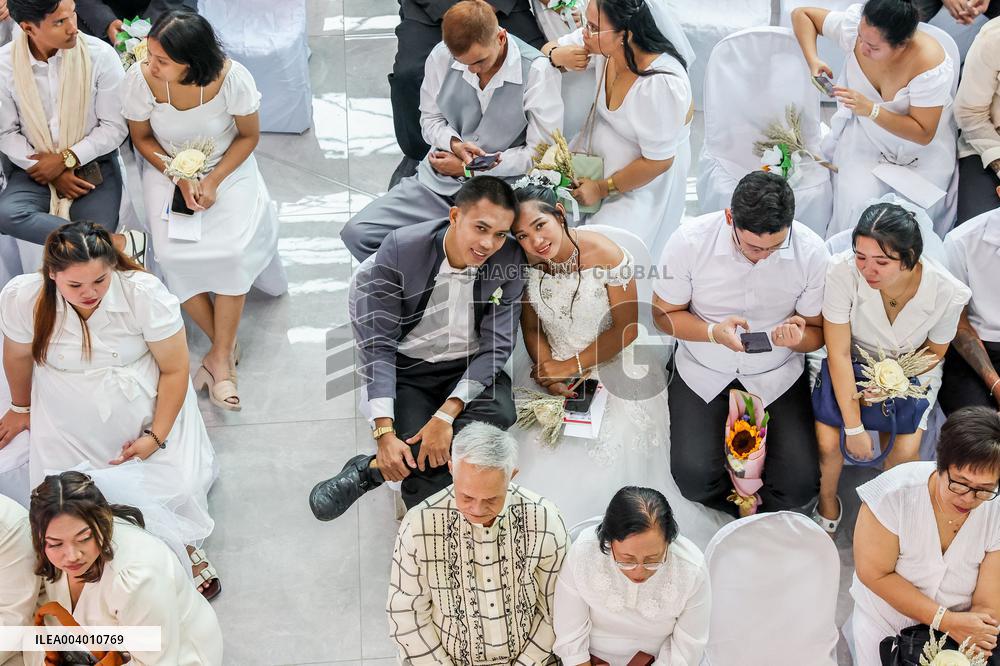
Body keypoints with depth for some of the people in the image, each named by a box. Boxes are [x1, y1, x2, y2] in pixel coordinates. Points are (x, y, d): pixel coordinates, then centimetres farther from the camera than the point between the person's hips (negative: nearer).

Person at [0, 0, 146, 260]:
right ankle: (119, 243, -31)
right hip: (34, 166, 2)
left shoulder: (100, 55, -12)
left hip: (92, 162, -2)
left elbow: (115, 127, -7)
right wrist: (52, 174, -11)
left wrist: (66, 160, -14)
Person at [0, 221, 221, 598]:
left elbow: (175, 369, -14)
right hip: (71, 422, 2)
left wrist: (156, 437, -15)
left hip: (148, 408, -1)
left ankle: (183, 545, 19)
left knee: (180, 489, -14)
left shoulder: (146, 294, -26)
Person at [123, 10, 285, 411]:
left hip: (227, 168, -1)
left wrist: (213, 181, -17)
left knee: (232, 250, -25)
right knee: (172, 254, -22)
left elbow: (249, 136, -7)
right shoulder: (140, 80, -22)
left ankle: (220, 356, -11)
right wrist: (181, 179, -15)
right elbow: (142, 138, -2)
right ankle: (225, 348, -5)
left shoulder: (232, 78, -25)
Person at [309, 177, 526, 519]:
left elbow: (496, 346, -12)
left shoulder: (510, 262, -13)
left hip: (472, 370, 2)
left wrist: (447, 414, -27)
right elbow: (378, 345, -16)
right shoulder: (400, 250, -19)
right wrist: (384, 433, -26)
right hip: (407, 370, -2)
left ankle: (371, 470, -22)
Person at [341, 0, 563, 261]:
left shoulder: (536, 71, -15)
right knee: (356, 233, -11)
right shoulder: (442, 56, -4)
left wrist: (467, 169, -10)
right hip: (437, 182, 4)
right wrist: (455, 144, -12)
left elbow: (541, 153, -11)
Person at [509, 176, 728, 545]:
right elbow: (531, 328, 4)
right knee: (537, 458, -12)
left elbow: (626, 330, -13)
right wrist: (547, 371, -15)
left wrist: (571, 367, -13)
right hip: (550, 371, 4)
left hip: (610, 370, -3)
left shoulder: (607, 256, -20)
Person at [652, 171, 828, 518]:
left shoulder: (811, 252, -18)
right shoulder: (690, 241, -21)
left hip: (777, 376, 1)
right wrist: (713, 332, -28)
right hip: (704, 373, 0)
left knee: (799, 486, -13)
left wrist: (798, 337, -31)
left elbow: (817, 331, -4)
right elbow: (664, 313, -7)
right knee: (694, 478, -17)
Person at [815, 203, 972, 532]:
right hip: (852, 364, 0)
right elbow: (839, 354, -25)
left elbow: (933, 354, -6)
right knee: (827, 440, -18)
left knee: (904, 451, -19)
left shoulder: (947, 293, -28)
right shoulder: (843, 271, -33)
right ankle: (827, 501, 16)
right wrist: (854, 428, -22)